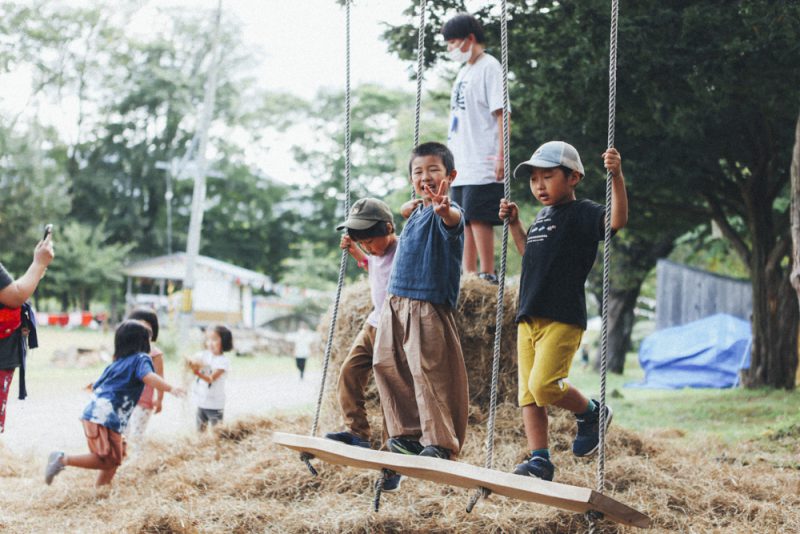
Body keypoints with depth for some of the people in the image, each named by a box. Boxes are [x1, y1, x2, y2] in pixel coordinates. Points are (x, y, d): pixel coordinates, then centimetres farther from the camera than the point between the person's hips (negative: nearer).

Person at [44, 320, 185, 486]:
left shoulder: (116, 363, 23)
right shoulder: (141, 358, 1)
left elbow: (96, 386, 28)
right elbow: (148, 377, -21)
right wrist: (170, 388, -34)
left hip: (94, 412, 9)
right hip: (106, 418, -9)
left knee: (114, 460, 15)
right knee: (107, 461, -9)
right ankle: (63, 459, -13)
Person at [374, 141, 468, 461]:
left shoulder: (446, 212, -12)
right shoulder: (416, 212, 14)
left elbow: (454, 220, -41)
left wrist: (445, 211, -61)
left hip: (429, 308, -9)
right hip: (395, 302, 9)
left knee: (428, 372, -11)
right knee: (387, 366, 8)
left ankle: (440, 443, -5)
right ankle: (408, 433, 17)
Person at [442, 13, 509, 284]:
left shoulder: (489, 66, -6)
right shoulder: (464, 71, 20)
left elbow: (500, 112, -13)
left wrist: (501, 155, -20)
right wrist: (450, 155, 20)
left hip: (482, 164, -9)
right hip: (461, 164, 9)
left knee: (479, 218, -11)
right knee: (464, 220, 10)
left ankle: (487, 276, -7)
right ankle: (469, 275, 15)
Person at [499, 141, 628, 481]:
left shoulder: (582, 213, -4)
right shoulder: (542, 217, 20)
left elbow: (617, 220, -23)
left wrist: (616, 177, -32)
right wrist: (514, 224, 26)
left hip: (563, 318, -8)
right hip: (528, 317, 8)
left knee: (544, 385, -19)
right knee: (528, 393, 3)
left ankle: (591, 414, 8)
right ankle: (539, 460, 7)